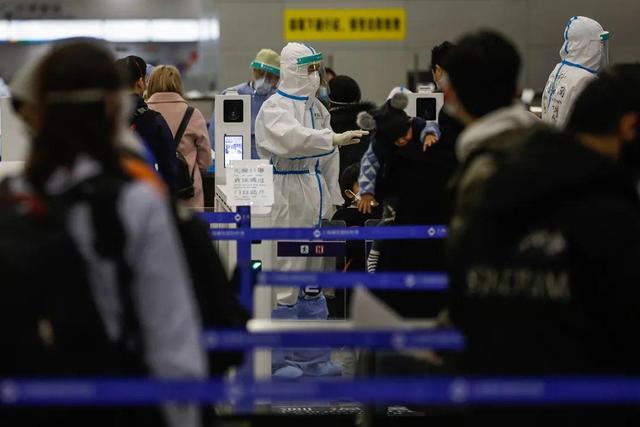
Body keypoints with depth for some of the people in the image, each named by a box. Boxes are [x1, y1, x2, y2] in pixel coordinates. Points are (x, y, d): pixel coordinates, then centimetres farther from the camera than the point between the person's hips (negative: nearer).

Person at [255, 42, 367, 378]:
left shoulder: (316, 106, 16)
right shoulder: (274, 107, -8)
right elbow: (293, 138, -30)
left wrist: (332, 196, 17)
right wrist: (334, 139, -36)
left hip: (314, 194, 8)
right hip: (286, 195, -8)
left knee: (313, 273, 12)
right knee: (286, 274, -8)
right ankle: (282, 358, 0)